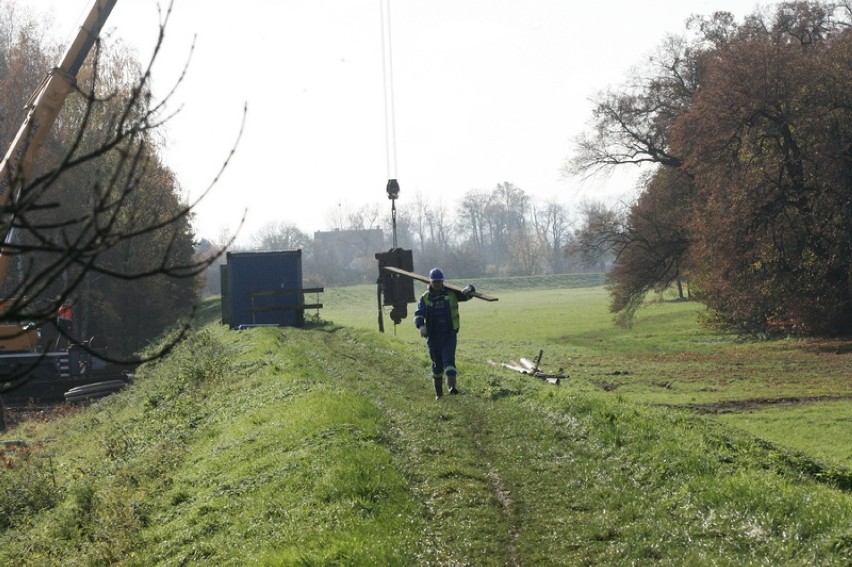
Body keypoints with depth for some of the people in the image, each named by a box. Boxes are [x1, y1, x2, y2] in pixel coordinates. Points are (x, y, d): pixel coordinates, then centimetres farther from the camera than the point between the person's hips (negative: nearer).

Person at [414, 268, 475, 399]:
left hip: (449, 335, -1)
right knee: (437, 364, 10)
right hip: (433, 336, 1)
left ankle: (452, 386, -33)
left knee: (449, 359, -19)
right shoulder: (425, 298, 2)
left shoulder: (451, 294, 3)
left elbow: (467, 294, 12)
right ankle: (438, 392, 23)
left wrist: (469, 289, -14)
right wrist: (421, 325, -30)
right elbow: (418, 314, -9)